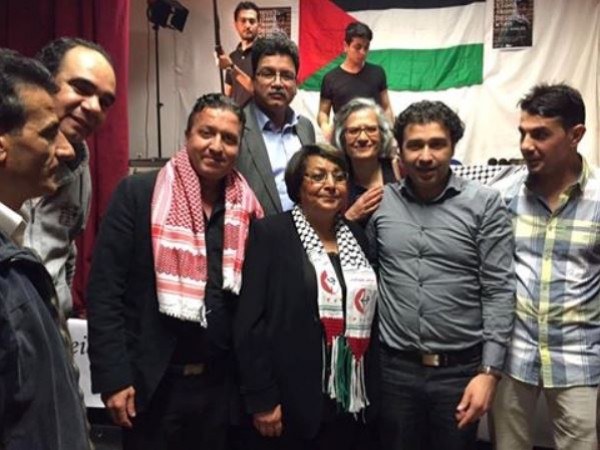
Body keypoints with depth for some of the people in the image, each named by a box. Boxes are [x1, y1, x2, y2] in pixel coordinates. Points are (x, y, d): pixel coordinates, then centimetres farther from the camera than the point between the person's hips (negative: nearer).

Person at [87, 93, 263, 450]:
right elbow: (105, 290, -9)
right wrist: (113, 377, -12)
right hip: (153, 382, -3)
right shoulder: (138, 193, -6)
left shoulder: (247, 208, 3)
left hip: (221, 384, 3)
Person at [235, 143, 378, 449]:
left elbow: (367, 313, 11)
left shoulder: (357, 236, 8)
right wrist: (262, 399, -14)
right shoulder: (270, 233, -8)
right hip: (294, 400, -5)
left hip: (351, 399, 5)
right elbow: (249, 322, -12)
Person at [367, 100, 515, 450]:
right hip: (394, 368, 2)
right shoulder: (380, 203, 0)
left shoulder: (485, 204, -6)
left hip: (461, 369, -1)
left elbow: (499, 291, -8)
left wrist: (490, 371, -10)